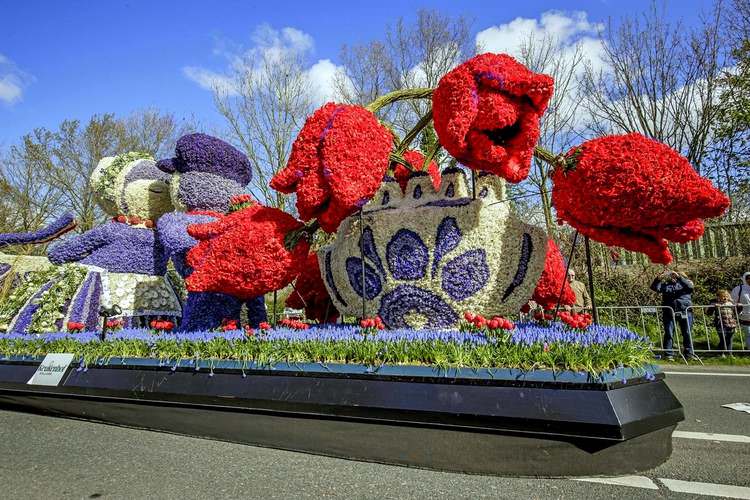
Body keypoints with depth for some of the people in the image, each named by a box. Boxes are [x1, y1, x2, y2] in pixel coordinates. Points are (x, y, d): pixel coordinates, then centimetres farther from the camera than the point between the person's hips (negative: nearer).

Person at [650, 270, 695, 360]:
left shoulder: (684, 282, 12)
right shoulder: (665, 285, 15)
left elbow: (690, 286, -11)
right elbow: (655, 288, 0)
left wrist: (679, 277, -20)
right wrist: (659, 279, -16)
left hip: (685, 312, 0)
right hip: (669, 313, 1)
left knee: (687, 333, 4)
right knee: (669, 334, 0)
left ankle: (689, 353, 15)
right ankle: (669, 354, 5)